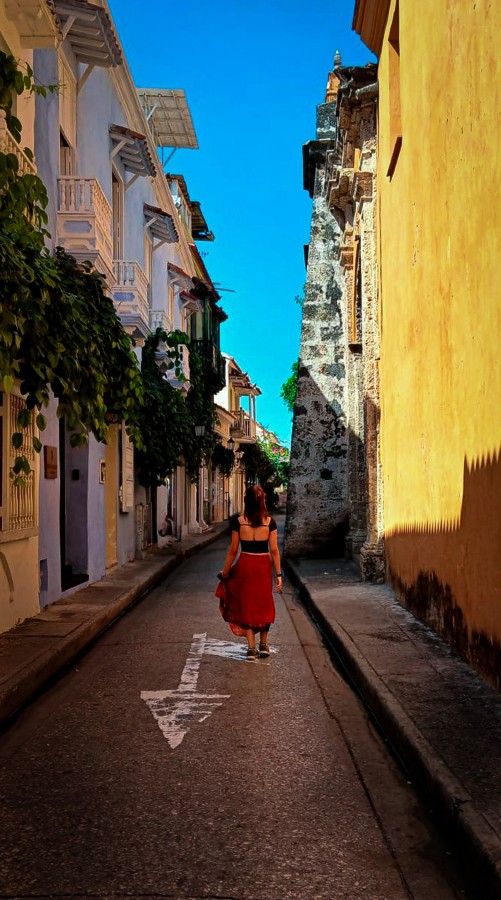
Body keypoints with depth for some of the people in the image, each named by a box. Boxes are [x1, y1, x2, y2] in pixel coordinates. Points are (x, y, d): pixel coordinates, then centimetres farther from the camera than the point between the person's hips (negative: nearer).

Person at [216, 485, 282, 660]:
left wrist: (225, 572, 7)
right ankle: (263, 645, 26)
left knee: (246, 605, 11)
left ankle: (251, 647, 7)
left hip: (245, 565, -1)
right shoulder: (270, 521, -7)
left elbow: (233, 550, -4)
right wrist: (278, 574, 1)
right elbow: (274, 550, -6)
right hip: (263, 565, 1)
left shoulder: (238, 521, -8)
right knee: (264, 605, 18)